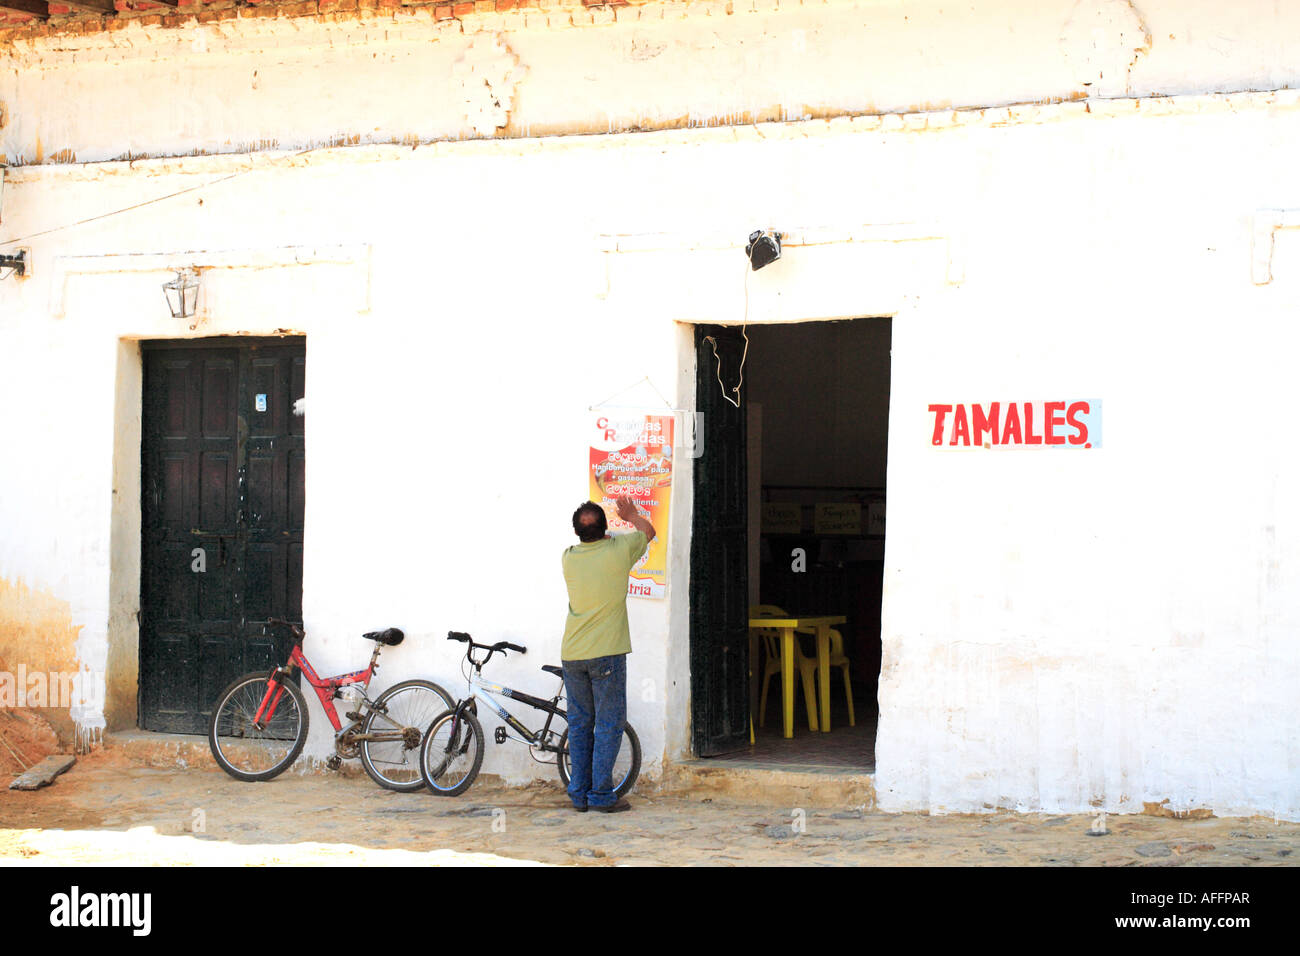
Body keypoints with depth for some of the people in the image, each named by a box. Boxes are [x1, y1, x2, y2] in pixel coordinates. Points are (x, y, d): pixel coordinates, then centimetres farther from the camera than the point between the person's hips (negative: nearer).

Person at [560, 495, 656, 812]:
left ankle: (579, 794, 13)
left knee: (579, 724, 11)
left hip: (571, 655, 4)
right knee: (609, 724, 0)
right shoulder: (618, 551, -8)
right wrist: (632, 515, 32)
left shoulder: (569, 558, 2)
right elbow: (648, 531, 13)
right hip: (606, 654, -4)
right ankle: (601, 795, -2)